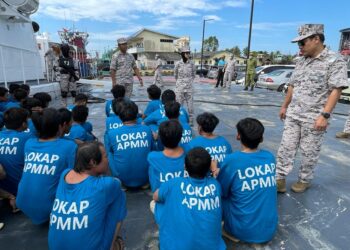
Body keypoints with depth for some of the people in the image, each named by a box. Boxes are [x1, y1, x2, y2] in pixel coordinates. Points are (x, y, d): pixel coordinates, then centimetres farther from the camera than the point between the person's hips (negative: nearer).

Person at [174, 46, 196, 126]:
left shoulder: (192, 63, -2)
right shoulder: (178, 64, -6)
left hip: (189, 87, 1)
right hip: (180, 87, -1)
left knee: (190, 104, 4)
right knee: (179, 105, 4)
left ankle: (190, 121, 17)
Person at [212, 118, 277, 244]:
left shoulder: (232, 160, -20)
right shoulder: (270, 157, -4)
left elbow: (221, 192, -5)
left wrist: (217, 172, 15)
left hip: (244, 231, -4)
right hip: (270, 231, 5)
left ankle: (232, 232, 12)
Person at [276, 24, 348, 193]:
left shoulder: (335, 60, -8)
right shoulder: (301, 61, 11)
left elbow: (336, 90, -14)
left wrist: (325, 115, -21)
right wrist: (285, 106, 17)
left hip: (314, 118, -6)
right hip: (293, 114, 6)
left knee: (309, 152, 7)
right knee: (286, 147, 6)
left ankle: (304, 180, 25)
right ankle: (280, 178, 16)